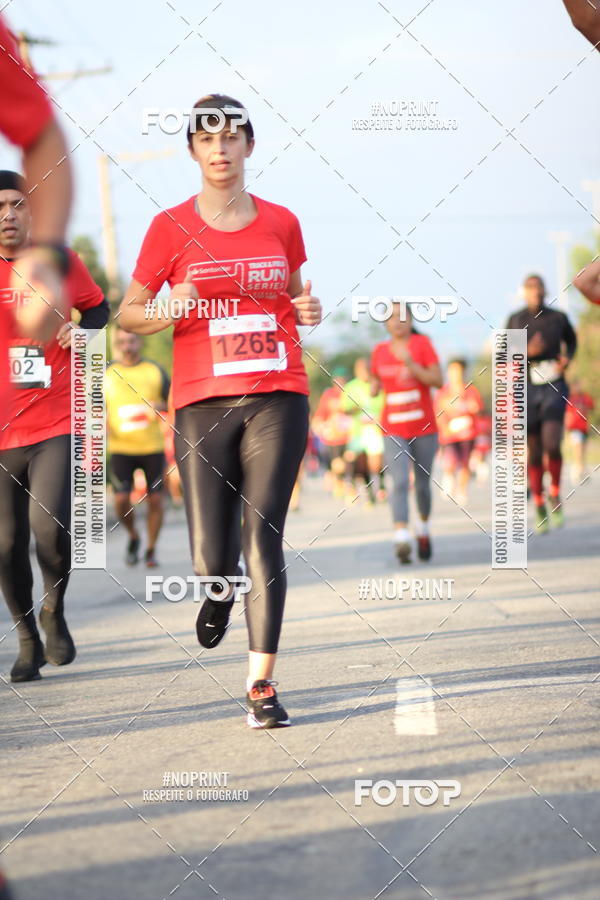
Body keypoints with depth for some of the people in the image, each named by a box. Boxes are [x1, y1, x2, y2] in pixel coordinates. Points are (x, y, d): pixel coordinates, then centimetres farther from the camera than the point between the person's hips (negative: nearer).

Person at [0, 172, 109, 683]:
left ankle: (54, 611, 11)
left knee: (50, 525, -19)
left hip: (56, 425, -1)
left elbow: (98, 308, 19)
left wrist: (81, 329, -1)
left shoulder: (60, 262, 3)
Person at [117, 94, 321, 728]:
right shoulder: (171, 228, 3)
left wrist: (307, 310, 2)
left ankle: (261, 683, -3)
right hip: (203, 402, -1)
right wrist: (169, 311, -12)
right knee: (210, 560, -5)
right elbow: (128, 314, 8)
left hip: (277, 397, 1)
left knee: (264, 535, -9)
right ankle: (221, 590, 34)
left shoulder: (280, 223, 9)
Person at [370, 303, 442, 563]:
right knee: (399, 481, -17)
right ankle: (402, 539, -27)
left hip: (424, 427, -1)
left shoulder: (422, 343, -3)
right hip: (393, 430, 1)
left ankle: (423, 528, 37)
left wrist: (410, 364, -22)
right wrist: (373, 389, -2)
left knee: (422, 483, 10)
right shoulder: (380, 351, 6)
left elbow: (437, 380, -11)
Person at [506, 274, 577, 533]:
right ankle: (539, 505, 19)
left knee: (551, 444, -19)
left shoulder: (558, 318, 5)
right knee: (534, 452, 4)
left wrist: (567, 358, 3)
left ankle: (555, 494, 4)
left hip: (554, 387, -1)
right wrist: (527, 352, -17)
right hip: (527, 389, 1)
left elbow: (571, 340, 23)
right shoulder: (515, 321, 3)